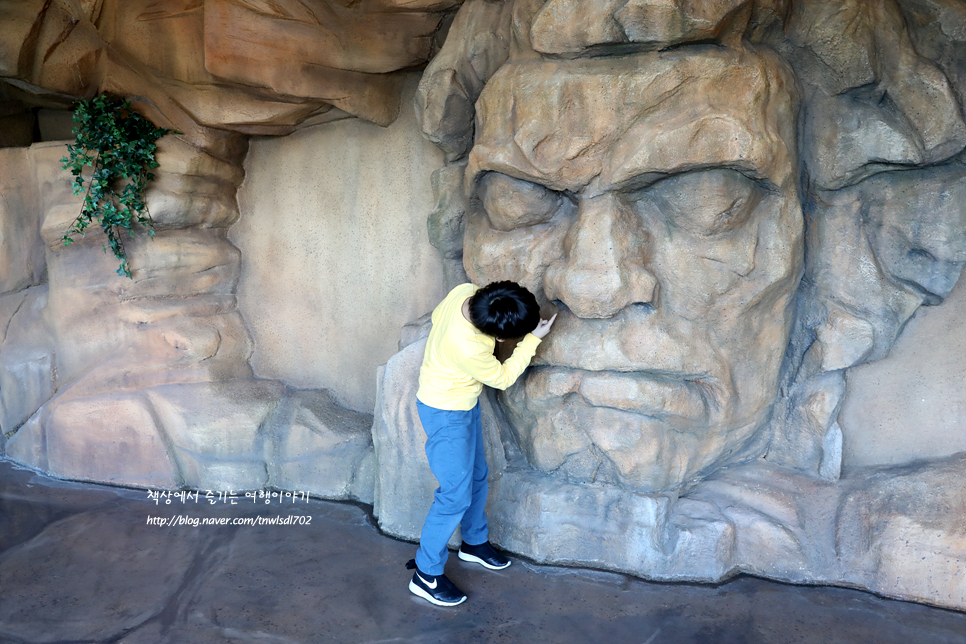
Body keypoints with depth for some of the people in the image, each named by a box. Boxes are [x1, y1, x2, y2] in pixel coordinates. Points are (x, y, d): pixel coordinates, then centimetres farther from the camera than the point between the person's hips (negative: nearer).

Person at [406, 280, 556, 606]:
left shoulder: (465, 291, -17)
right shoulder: (469, 349, -38)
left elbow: (438, 315, 5)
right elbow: (503, 377, -19)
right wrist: (533, 339, -13)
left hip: (464, 404, 9)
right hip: (446, 414, -9)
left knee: (477, 476, 22)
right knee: (456, 494, -1)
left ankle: (474, 542, 44)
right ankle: (426, 574, 16)